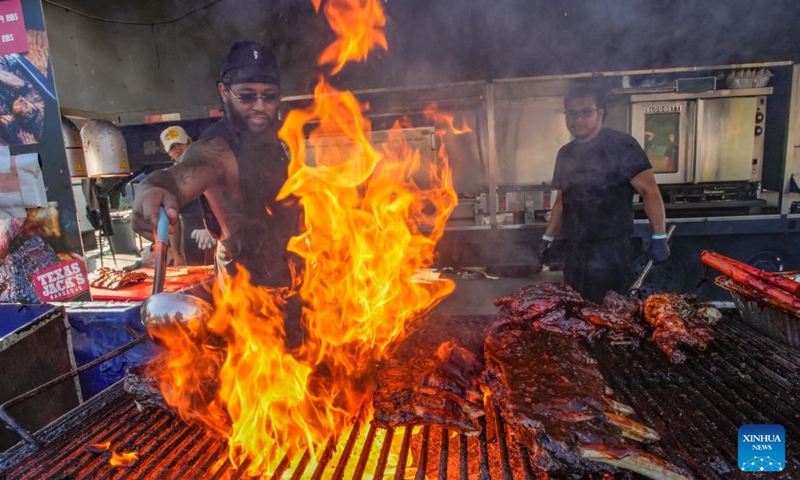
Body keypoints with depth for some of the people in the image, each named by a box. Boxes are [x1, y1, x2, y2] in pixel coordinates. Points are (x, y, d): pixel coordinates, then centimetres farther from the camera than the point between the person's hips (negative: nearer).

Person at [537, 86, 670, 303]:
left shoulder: (621, 145, -8)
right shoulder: (565, 153, 11)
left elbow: (649, 190, -10)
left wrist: (659, 237, -15)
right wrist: (547, 238, 16)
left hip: (611, 250, -6)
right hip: (574, 251, 6)